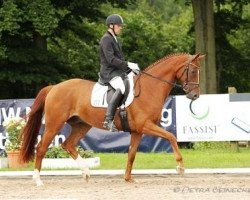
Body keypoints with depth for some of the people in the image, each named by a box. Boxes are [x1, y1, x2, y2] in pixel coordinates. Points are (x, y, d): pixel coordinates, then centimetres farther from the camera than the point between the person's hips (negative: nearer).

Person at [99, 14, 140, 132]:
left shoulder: (114, 39, 21)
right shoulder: (106, 39, -10)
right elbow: (111, 59, -20)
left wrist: (131, 67, 10)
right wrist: (128, 65, -20)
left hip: (119, 71, 11)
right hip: (109, 72, -11)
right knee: (121, 88, -35)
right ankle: (108, 120, -43)